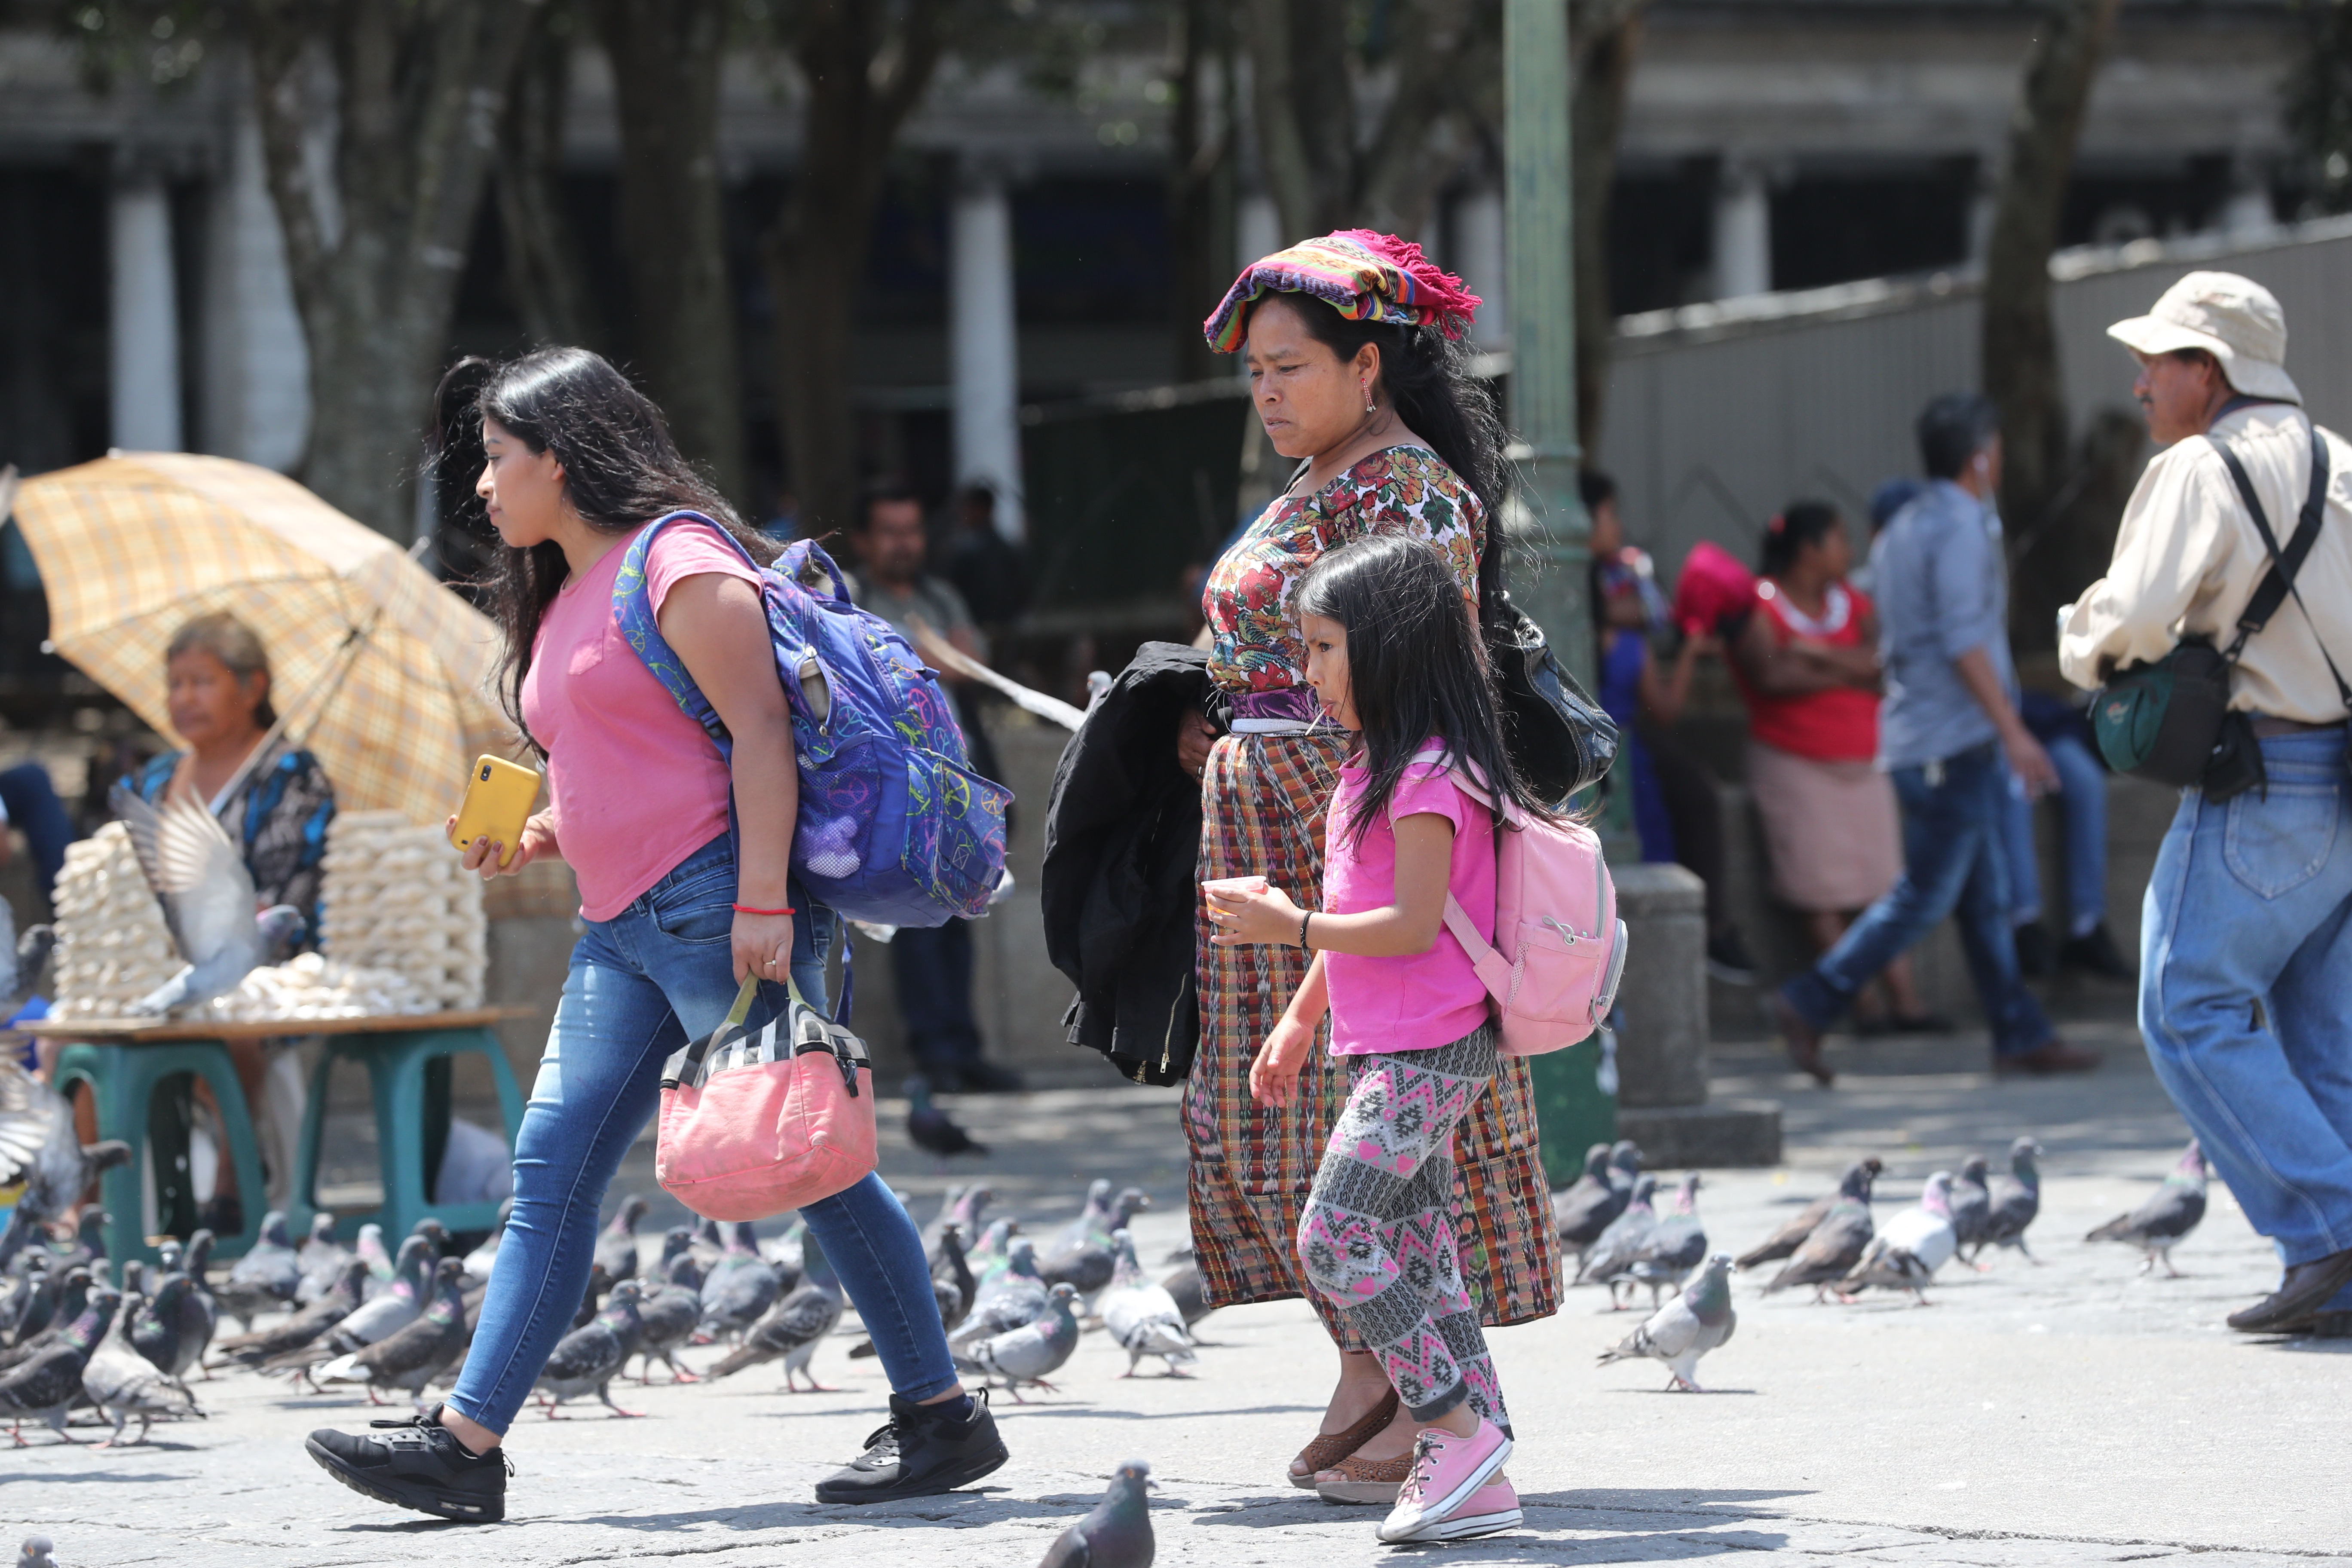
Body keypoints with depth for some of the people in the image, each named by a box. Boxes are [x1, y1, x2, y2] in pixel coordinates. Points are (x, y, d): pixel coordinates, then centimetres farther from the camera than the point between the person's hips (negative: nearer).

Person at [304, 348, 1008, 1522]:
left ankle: (943, 1420, 3)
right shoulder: (564, 598, 21)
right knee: (552, 1168, 1)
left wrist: (763, 901, -23)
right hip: (622, 929, 10)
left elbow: (759, 730, -16)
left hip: (717, 904, -10)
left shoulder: (676, 563, -8)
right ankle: (465, 1442, -3)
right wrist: (532, 838, 11)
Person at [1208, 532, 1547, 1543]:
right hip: (1392, 1046, 10)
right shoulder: (1376, 765, 17)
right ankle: (1474, 1473, 7)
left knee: (1335, 1234, -15)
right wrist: (1300, 1021, 25)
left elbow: (1414, 923, -22)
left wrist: (1294, 927, -18)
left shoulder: (1428, 774, -15)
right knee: (1417, 1251, 7)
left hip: (1427, 1049, -10)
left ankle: (1455, 1428, -11)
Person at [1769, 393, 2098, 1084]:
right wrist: (2014, 731, -20)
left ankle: (2021, 1034, 10)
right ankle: (1809, 1004, -8)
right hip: (1953, 739, -10)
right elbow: (1964, 642, -20)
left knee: (1985, 893, 9)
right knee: (1925, 895, -7)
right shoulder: (1959, 528, -13)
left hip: (1918, 734, 10)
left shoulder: (1904, 528, 17)